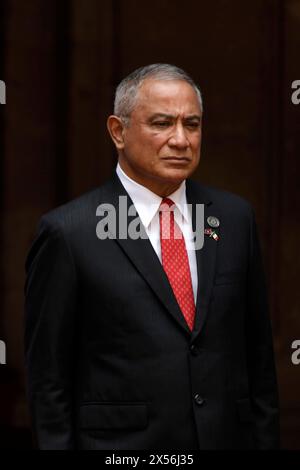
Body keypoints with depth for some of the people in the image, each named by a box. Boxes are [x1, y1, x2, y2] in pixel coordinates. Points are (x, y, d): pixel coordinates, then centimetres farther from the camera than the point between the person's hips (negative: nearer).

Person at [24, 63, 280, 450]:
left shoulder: (235, 216, 4)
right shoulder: (68, 232, -9)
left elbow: (258, 354, 8)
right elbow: (48, 379, -7)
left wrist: (265, 441, 5)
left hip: (228, 437, 4)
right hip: (121, 442, -4)